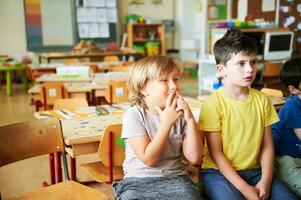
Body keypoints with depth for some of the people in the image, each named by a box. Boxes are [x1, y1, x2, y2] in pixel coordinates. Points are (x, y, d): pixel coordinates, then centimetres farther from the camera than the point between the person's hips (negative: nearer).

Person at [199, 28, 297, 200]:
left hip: (254, 171, 5)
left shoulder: (262, 100, 2)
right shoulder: (214, 103, -13)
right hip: (219, 172, -4)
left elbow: (267, 145, 5)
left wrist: (266, 181, -8)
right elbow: (215, 153, -12)